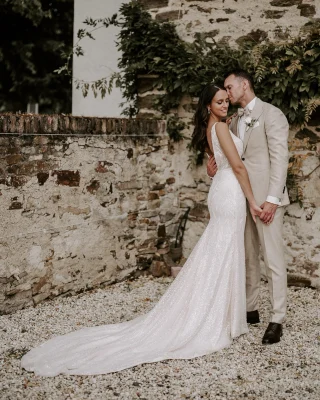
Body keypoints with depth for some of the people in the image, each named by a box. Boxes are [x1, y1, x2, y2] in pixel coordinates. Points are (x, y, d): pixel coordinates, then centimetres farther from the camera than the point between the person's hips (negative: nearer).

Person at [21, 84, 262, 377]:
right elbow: (238, 166, -15)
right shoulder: (220, 126, -13)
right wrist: (252, 201, -12)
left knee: (215, 257, 12)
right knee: (223, 257, -5)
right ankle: (213, 324, 0)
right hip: (231, 193, -9)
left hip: (221, 191, 9)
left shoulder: (209, 129, 15)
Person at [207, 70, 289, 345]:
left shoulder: (271, 114, -7)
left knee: (273, 259, -3)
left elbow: (279, 158, -13)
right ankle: (251, 310, 23)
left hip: (265, 198, -7)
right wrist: (215, 164, -5)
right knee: (248, 257, 13)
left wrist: (272, 198, -19)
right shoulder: (235, 121, 16)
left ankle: (277, 320, 3)